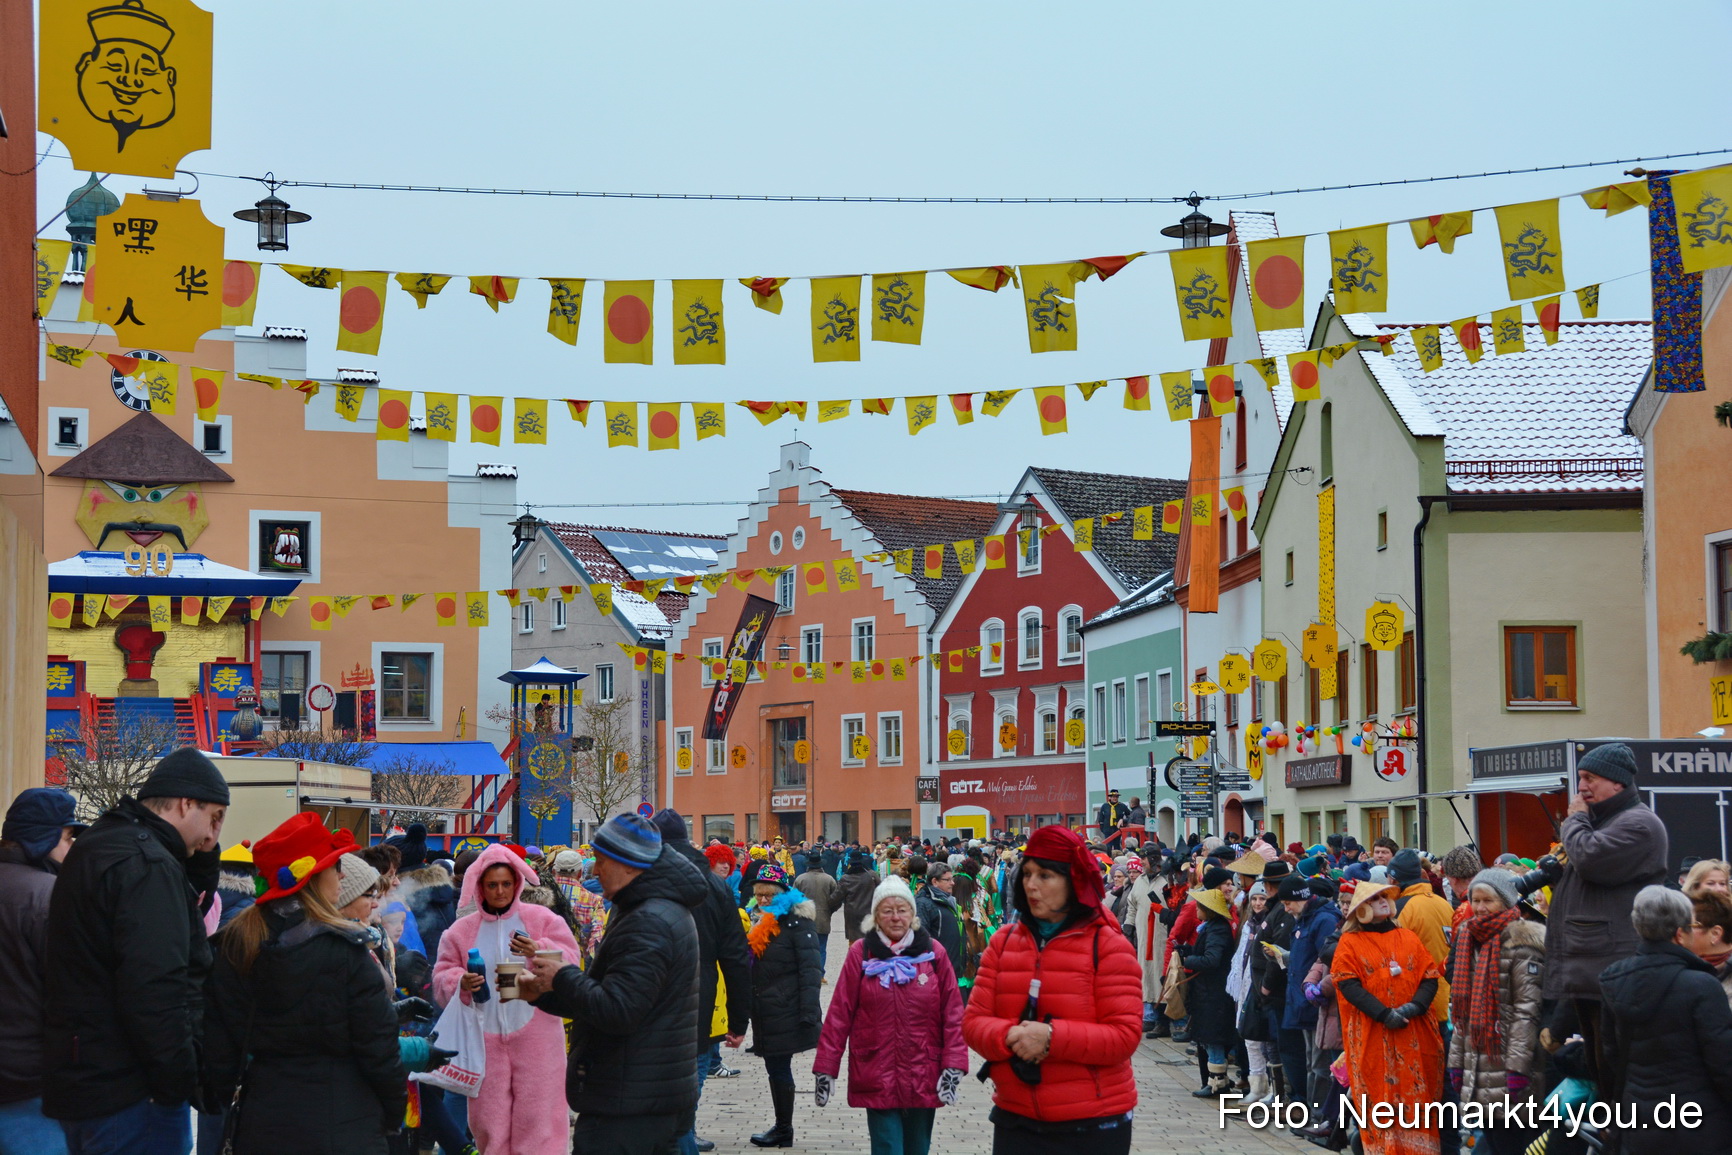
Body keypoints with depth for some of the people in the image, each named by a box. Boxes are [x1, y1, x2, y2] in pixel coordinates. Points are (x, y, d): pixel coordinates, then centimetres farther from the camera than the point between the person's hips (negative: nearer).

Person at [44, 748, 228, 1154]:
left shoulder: (95, 848, 16)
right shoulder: (149, 866, -18)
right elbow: (155, 992, -24)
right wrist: (180, 1083, -19)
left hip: (79, 1080, 10)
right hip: (129, 1094, -10)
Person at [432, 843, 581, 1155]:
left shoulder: (542, 919, 3)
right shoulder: (462, 930, 9)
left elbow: (569, 959, -6)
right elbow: (442, 977, 9)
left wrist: (538, 953, -25)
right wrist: (461, 984, -13)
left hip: (534, 1032, -2)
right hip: (484, 1035, 2)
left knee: (536, 1113, -2)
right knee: (489, 1116, 5)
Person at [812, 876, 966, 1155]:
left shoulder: (933, 953, 2)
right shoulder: (861, 953, -1)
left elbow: (953, 1014, 1)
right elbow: (839, 1013, -1)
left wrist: (953, 1066, -7)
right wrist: (825, 1068, -3)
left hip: (923, 1079, 2)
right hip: (877, 1077, -2)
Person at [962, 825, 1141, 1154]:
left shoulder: (1108, 945, -6)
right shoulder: (1003, 942, 7)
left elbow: (1125, 1035, -13)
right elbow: (974, 1023, 3)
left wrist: (1052, 1037, -24)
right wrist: (1010, 1037, -20)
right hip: (1015, 1121, 4)